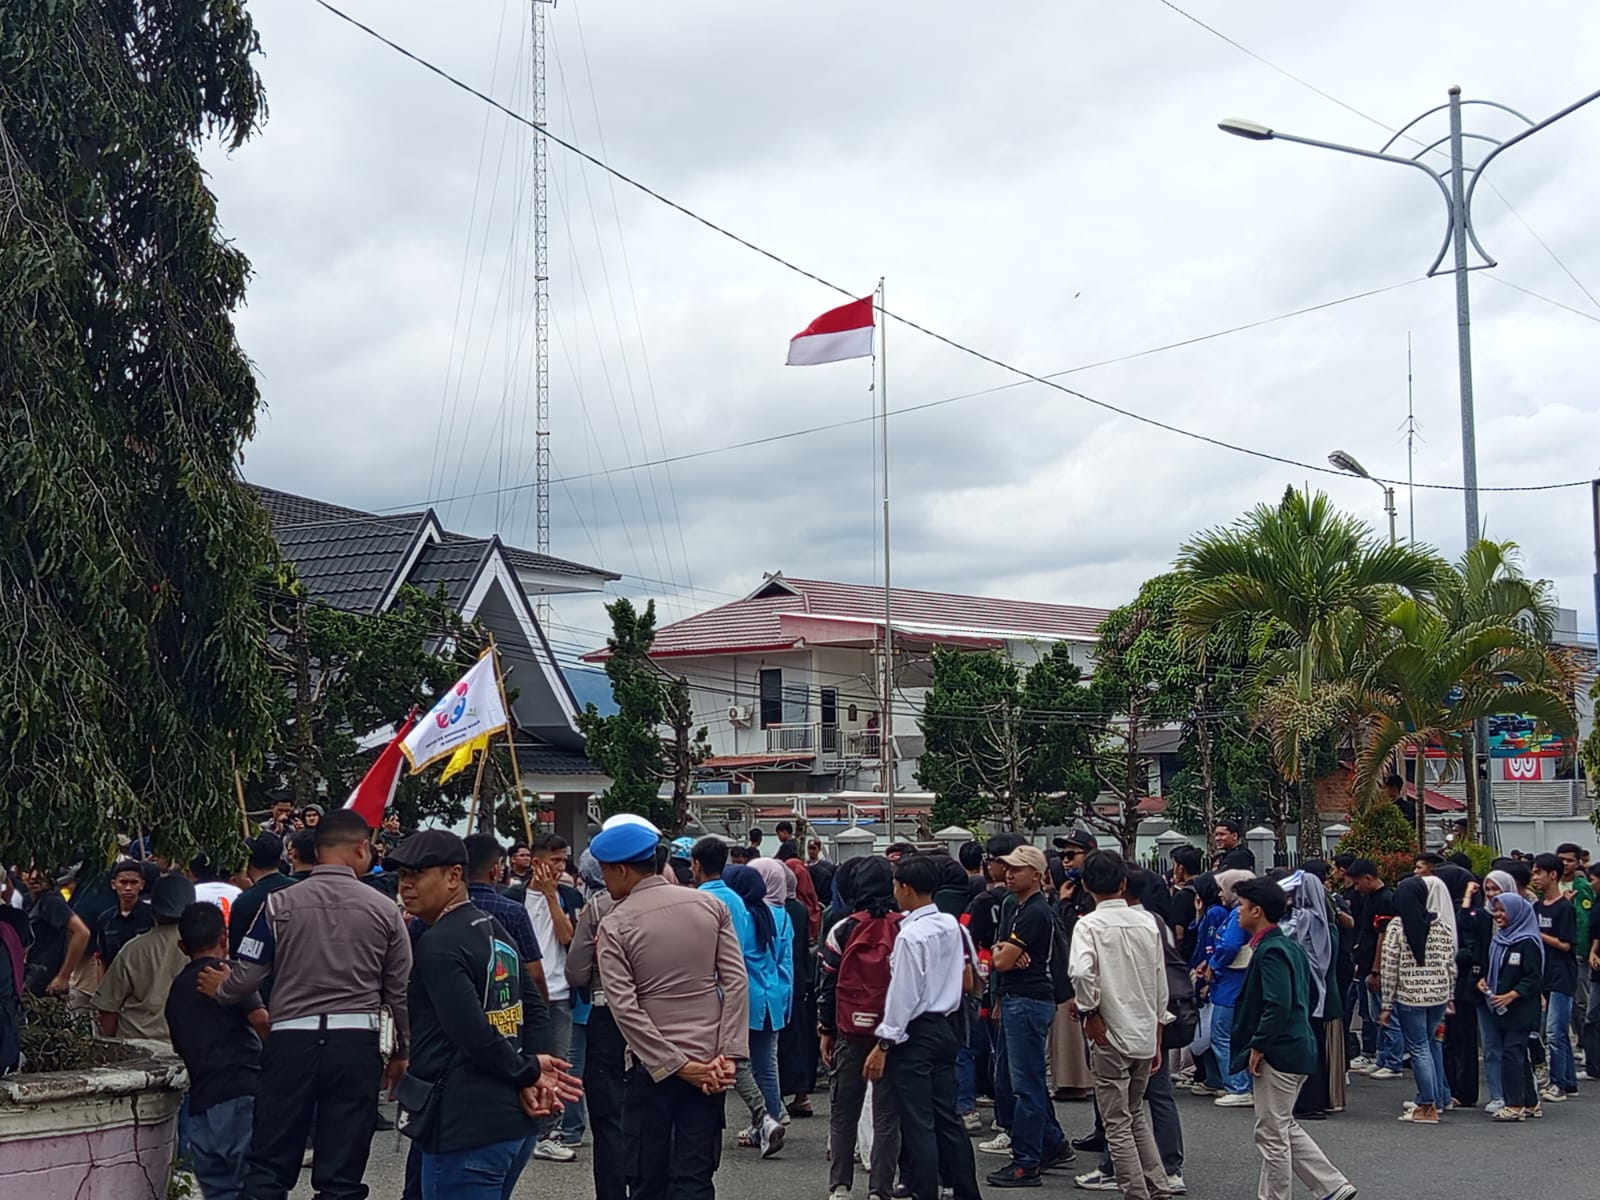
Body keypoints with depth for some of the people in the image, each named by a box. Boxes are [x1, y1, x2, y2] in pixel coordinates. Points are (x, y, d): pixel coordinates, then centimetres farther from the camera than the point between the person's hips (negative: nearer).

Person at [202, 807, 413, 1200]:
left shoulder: (280, 903, -1)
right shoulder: (384, 910, 1)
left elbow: (245, 978, 1)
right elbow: (400, 991, 6)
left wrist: (219, 988, 24)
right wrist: (402, 1051, 20)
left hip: (292, 1039, 0)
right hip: (356, 1042, 0)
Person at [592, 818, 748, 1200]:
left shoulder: (616, 925, -6)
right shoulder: (710, 905, 2)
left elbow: (624, 1008, -13)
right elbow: (736, 982, -4)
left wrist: (676, 1065, -11)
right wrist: (729, 1055, -6)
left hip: (654, 1064, -2)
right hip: (709, 1060, 3)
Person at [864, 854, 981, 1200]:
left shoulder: (911, 935, -17)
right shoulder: (951, 925, 6)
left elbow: (903, 994, -17)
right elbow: (966, 979, 14)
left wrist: (884, 1043, -12)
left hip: (916, 1032, -8)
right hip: (947, 1026, 8)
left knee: (918, 1124, -3)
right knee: (948, 1117, 14)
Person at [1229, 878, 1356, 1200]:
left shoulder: (1270, 952, -19)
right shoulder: (1288, 946, 11)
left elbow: (1278, 1006, -26)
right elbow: (1306, 996, 19)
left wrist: (1257, 1046, -18)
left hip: (1279, 1052, -10)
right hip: (1296, 1047, 10)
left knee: (1272, 1133, 2)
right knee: (1285, 1128, 19)